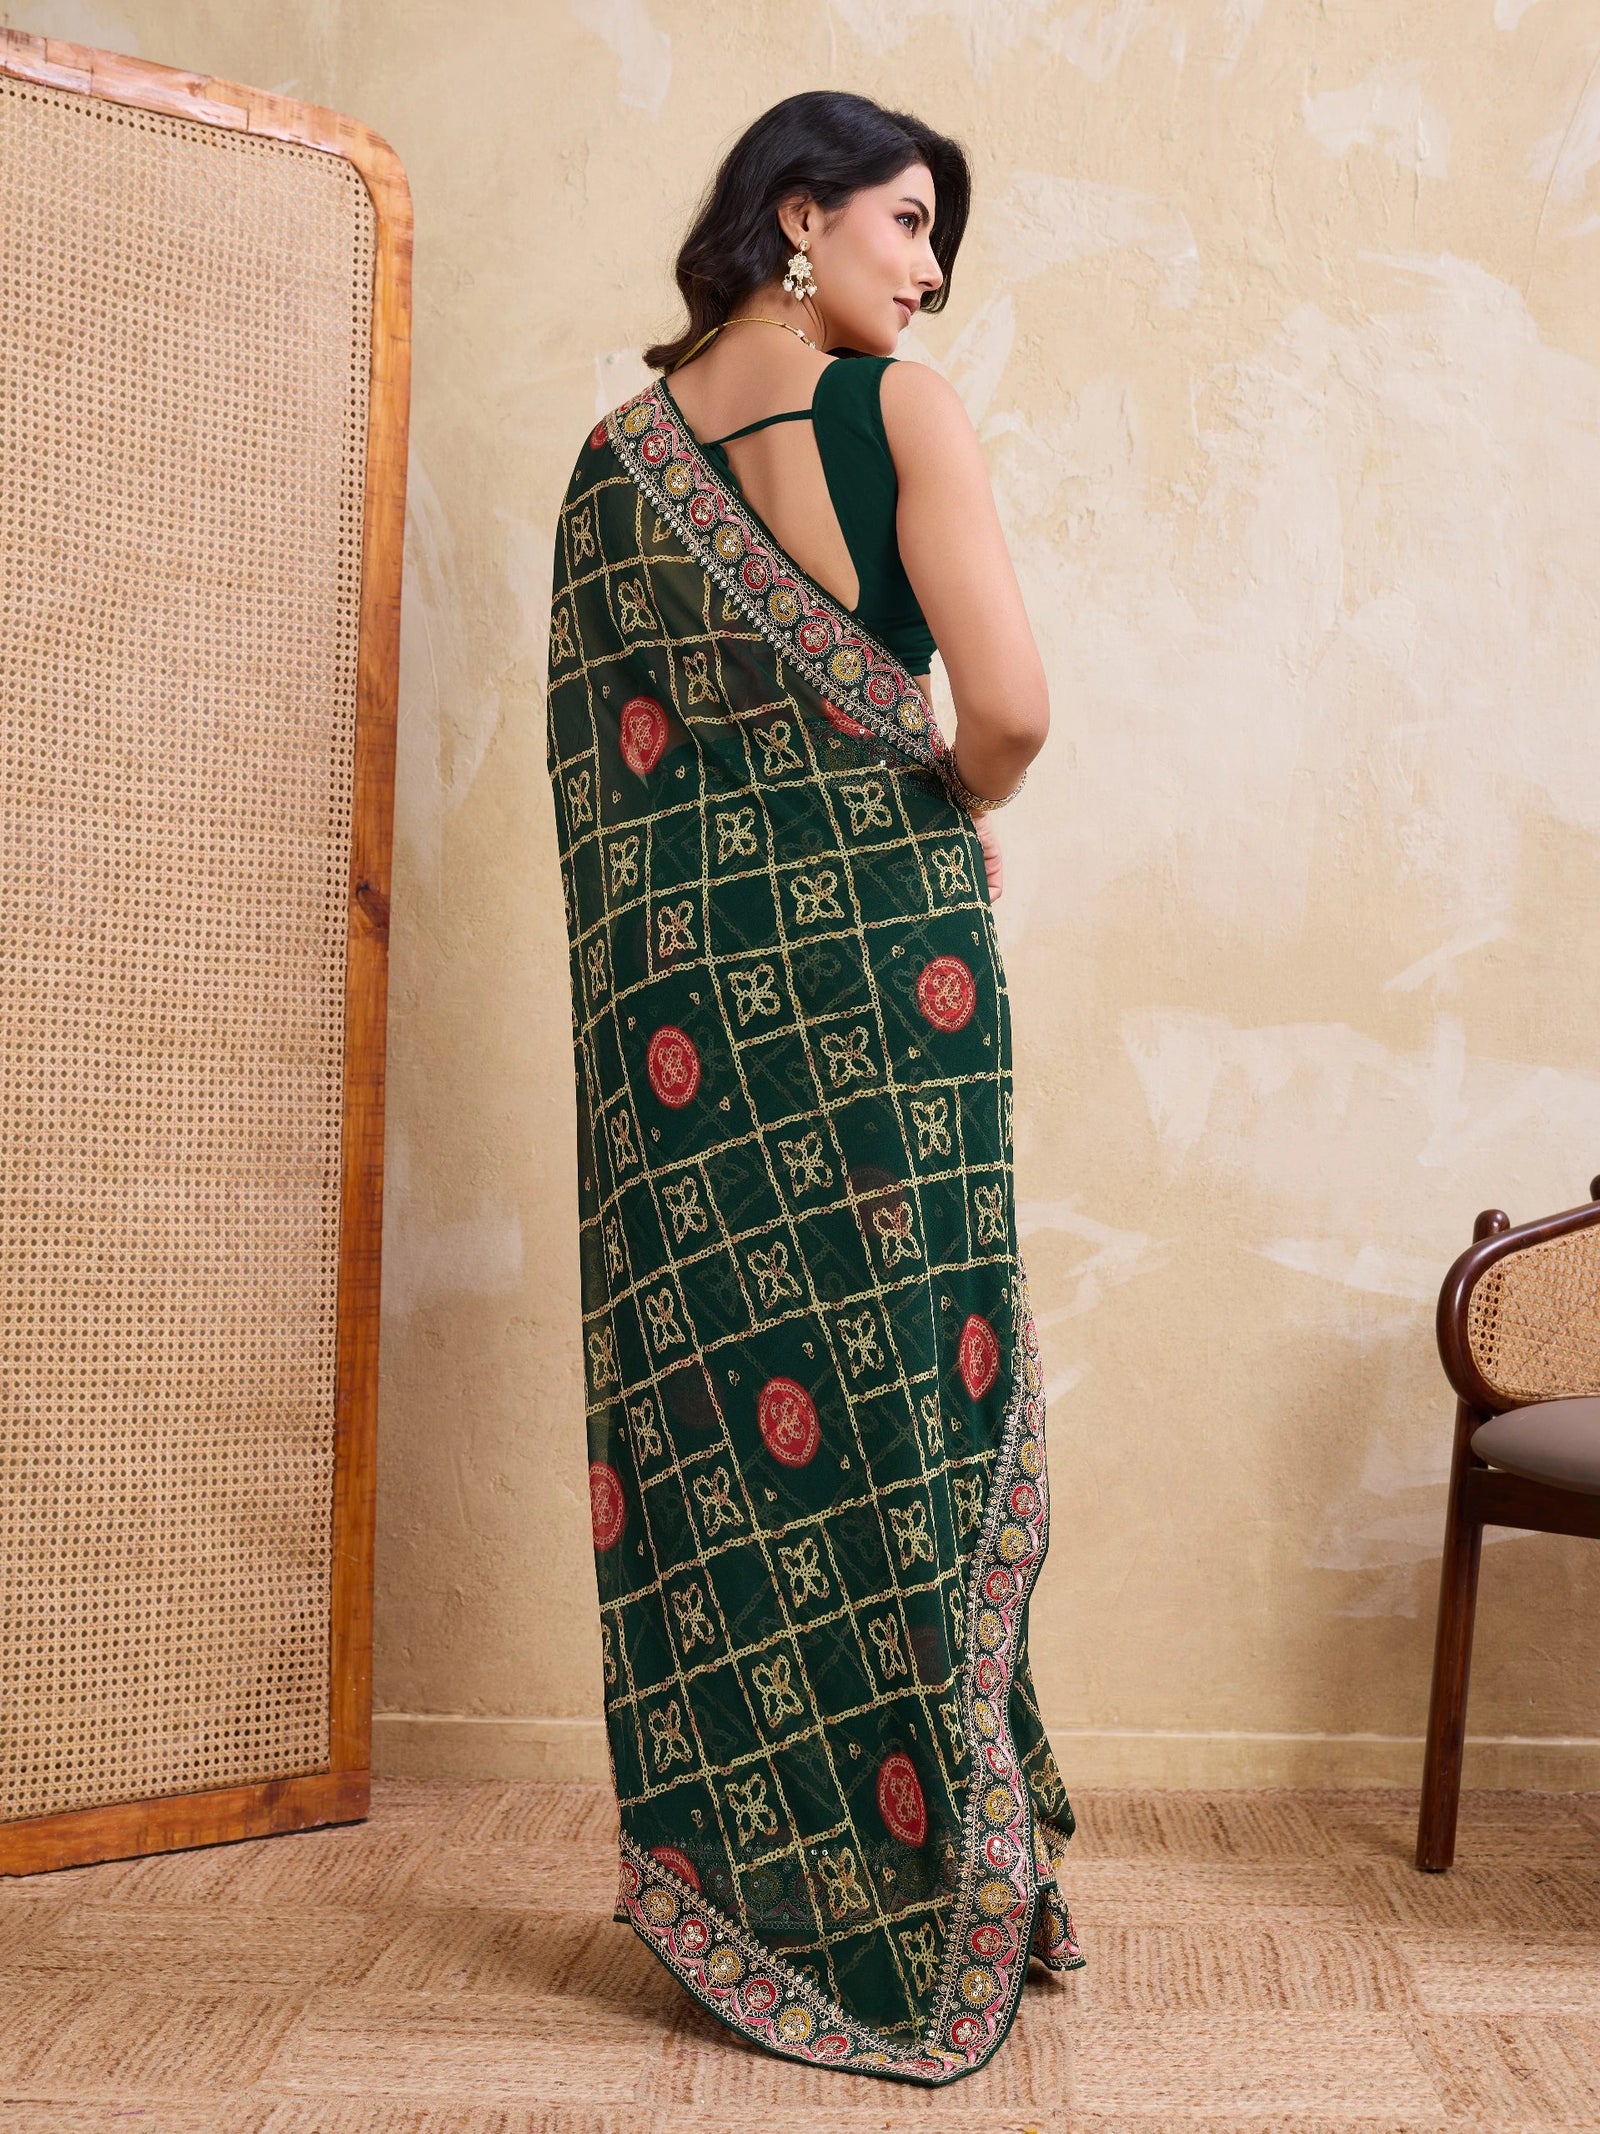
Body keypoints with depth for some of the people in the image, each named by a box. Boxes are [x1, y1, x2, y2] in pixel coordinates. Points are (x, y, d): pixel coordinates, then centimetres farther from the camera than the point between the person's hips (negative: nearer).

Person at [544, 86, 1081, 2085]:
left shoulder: (616, 451, 12)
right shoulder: (902, 412, -4)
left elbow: (599, 755, 10)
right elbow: (1006, 706, -14)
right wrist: (957, 817, 5)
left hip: (674, 973, 5)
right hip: (883, 946, -4)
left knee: (708, 1389, 10)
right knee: (915, 1392, 5)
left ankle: (739, 1878, 21)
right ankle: (929, 1880, 16)